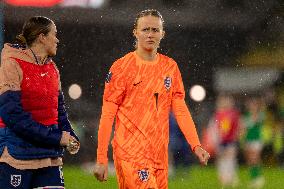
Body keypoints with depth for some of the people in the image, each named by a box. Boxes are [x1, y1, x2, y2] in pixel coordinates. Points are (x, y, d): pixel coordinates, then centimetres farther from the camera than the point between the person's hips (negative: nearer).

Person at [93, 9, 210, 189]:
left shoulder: (170, 67, 11)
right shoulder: (122, 67, -4)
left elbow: (180, 109, 9)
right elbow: (107, 115, -4)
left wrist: (196, 146, -5)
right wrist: (101, 159, -8)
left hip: (160, 156, 5)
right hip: (130, 152, -5)